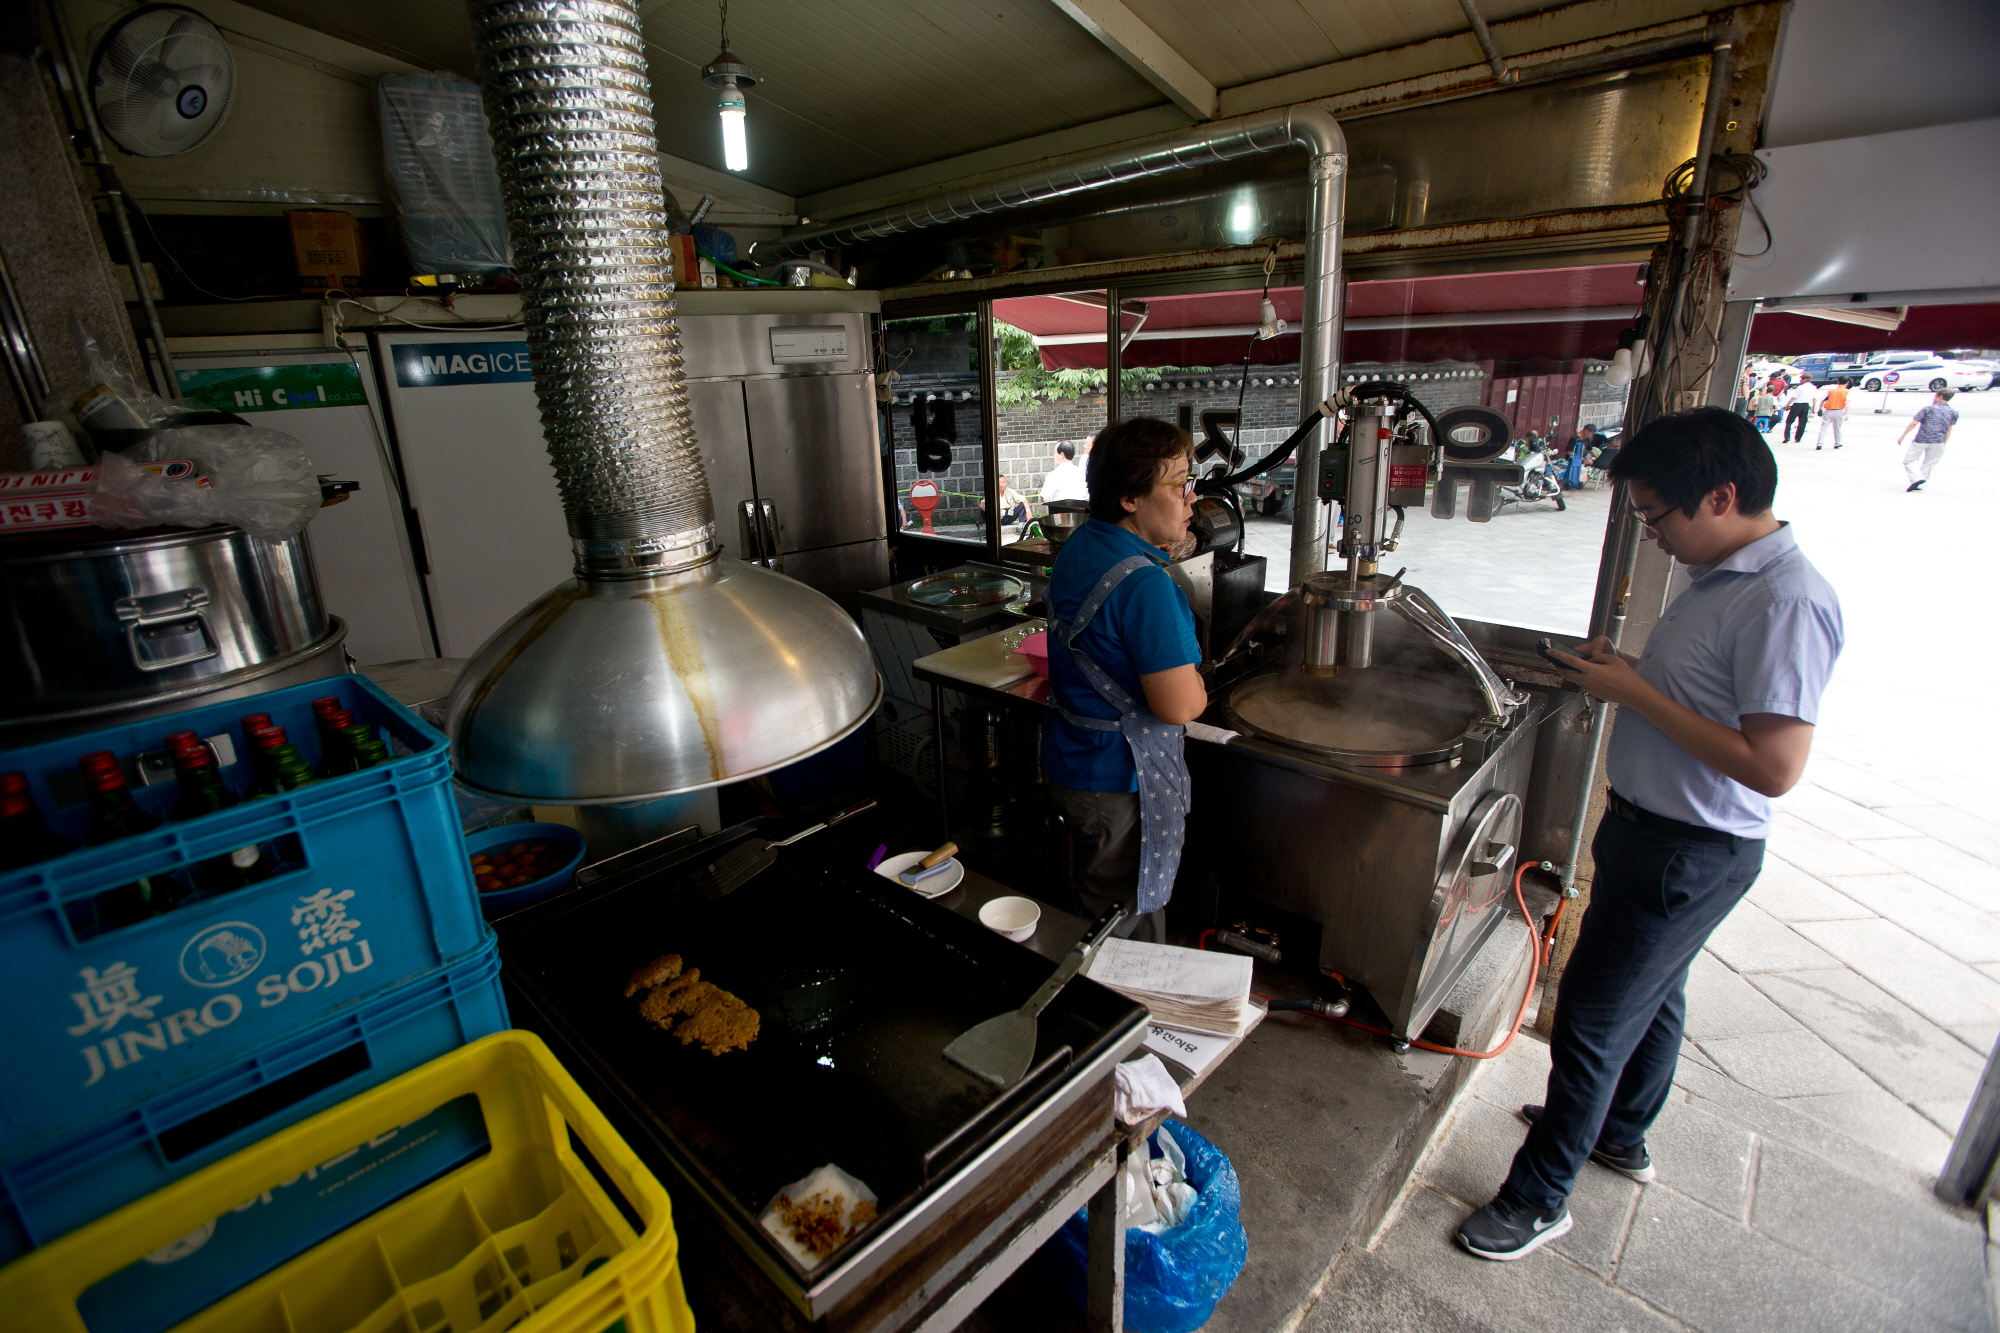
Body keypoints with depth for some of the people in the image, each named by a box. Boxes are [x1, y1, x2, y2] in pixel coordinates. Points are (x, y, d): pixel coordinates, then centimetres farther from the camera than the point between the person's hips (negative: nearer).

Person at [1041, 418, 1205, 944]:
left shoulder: (1079, 546, 4)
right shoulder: (1144, 583, -27)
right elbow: (1180, 705, -27)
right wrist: (1198, 689, -6)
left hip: (1071, 762, 10)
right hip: (1121, 785, -10)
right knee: (1129, 935, 10)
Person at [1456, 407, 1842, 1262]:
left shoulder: (1788, 602, -25)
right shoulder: (1722, 578, 5)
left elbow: (1772, 766, -28)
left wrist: (1634, 692, -24)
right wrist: (1623, 670, -1)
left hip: (1688, 855, -10)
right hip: (1651, 830, 10)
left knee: (1590, 1020, 1)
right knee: (1651, 993, 26)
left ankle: (1539, 1197, 20)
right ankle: (1621, 1134, 49)